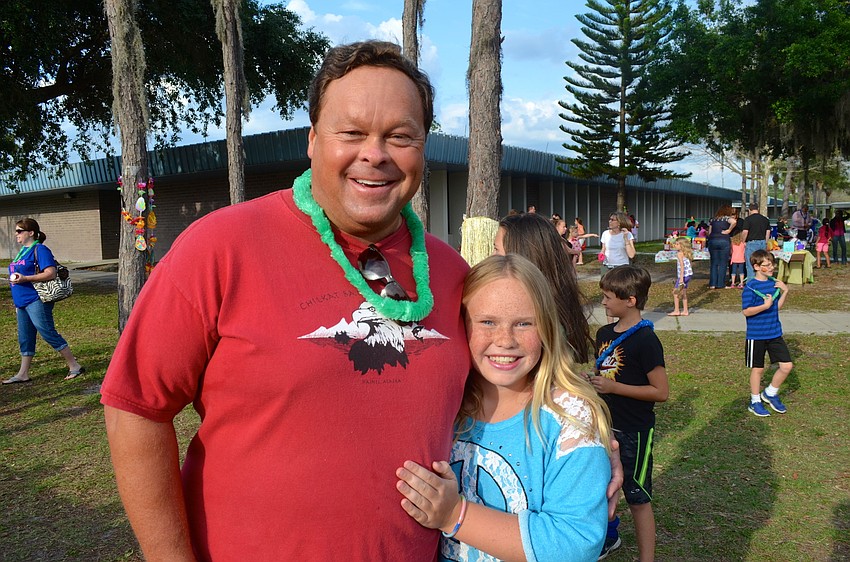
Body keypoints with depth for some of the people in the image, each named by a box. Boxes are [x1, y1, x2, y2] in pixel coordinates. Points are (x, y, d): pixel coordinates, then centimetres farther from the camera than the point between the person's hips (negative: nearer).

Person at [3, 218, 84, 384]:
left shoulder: (39, 250, -11)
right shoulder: (23, 251, 17)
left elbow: (51, 273, -20)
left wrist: (24, 278, -24)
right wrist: (17, 302, 23)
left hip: (36, 301, -9)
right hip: (23, 302, 9)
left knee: (48, 333, -9)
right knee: (25, 339, 12)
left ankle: (74, 366, -3)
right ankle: (23, 374, 19)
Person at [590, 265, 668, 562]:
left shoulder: (645, 340, -19)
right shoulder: (604, 333, 4)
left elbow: (661, 391, -18)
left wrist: (614, 387, -22)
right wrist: (590, 381, -5)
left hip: (634, 431, -7)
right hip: (606, 425, 8)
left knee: (638, 498, 3)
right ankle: (610, 538, 42)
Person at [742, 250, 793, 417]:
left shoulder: (774, 283, 5)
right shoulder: (751, 287, -16)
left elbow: (777, 306, 11)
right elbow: (746, 311, -17)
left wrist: (785, 292, -2)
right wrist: (765, 305, -27)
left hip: (775, 333, 6)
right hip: (756, 335, -6)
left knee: (787, 366, 4)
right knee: (758, 369, 7)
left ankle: (770, 394, 26)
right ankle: (755, 401, 24)